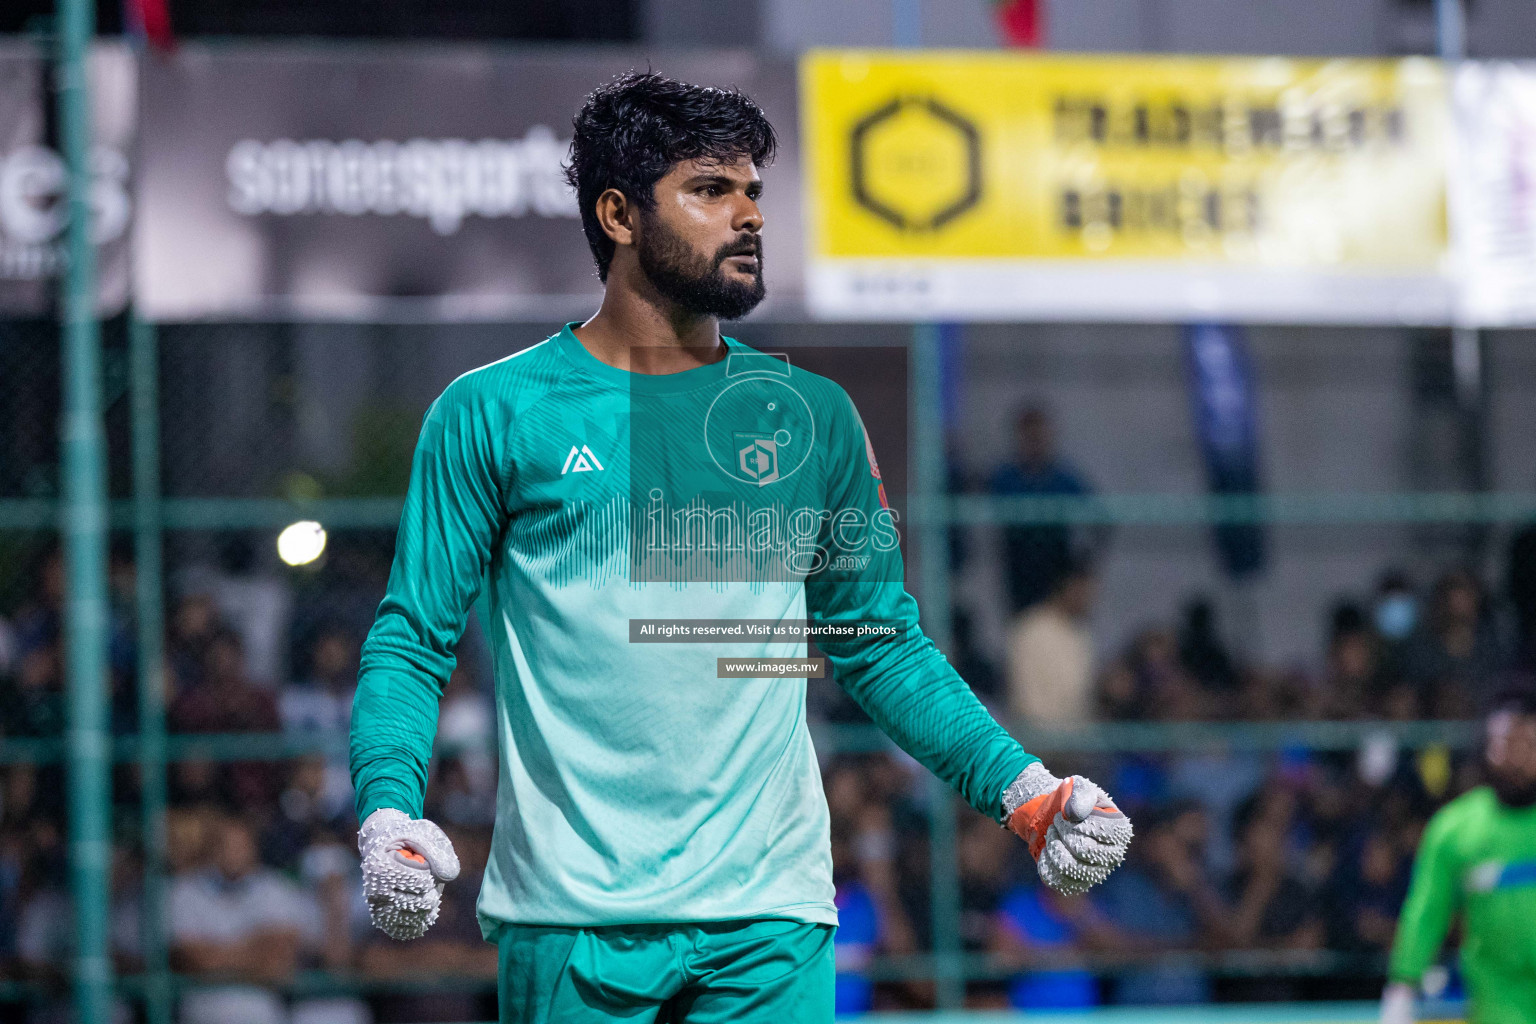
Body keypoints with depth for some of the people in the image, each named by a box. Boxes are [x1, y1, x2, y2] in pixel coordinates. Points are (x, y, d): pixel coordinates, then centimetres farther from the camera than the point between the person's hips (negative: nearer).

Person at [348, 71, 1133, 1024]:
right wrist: (390, 818, -14)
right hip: (568, 915, -2)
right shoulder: (491, 413, 2)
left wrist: (1025, 793, 3)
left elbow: (884, 647, 15)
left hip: (770, 919, 2)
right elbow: (413, 640, 2)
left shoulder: (813, 417, 11)